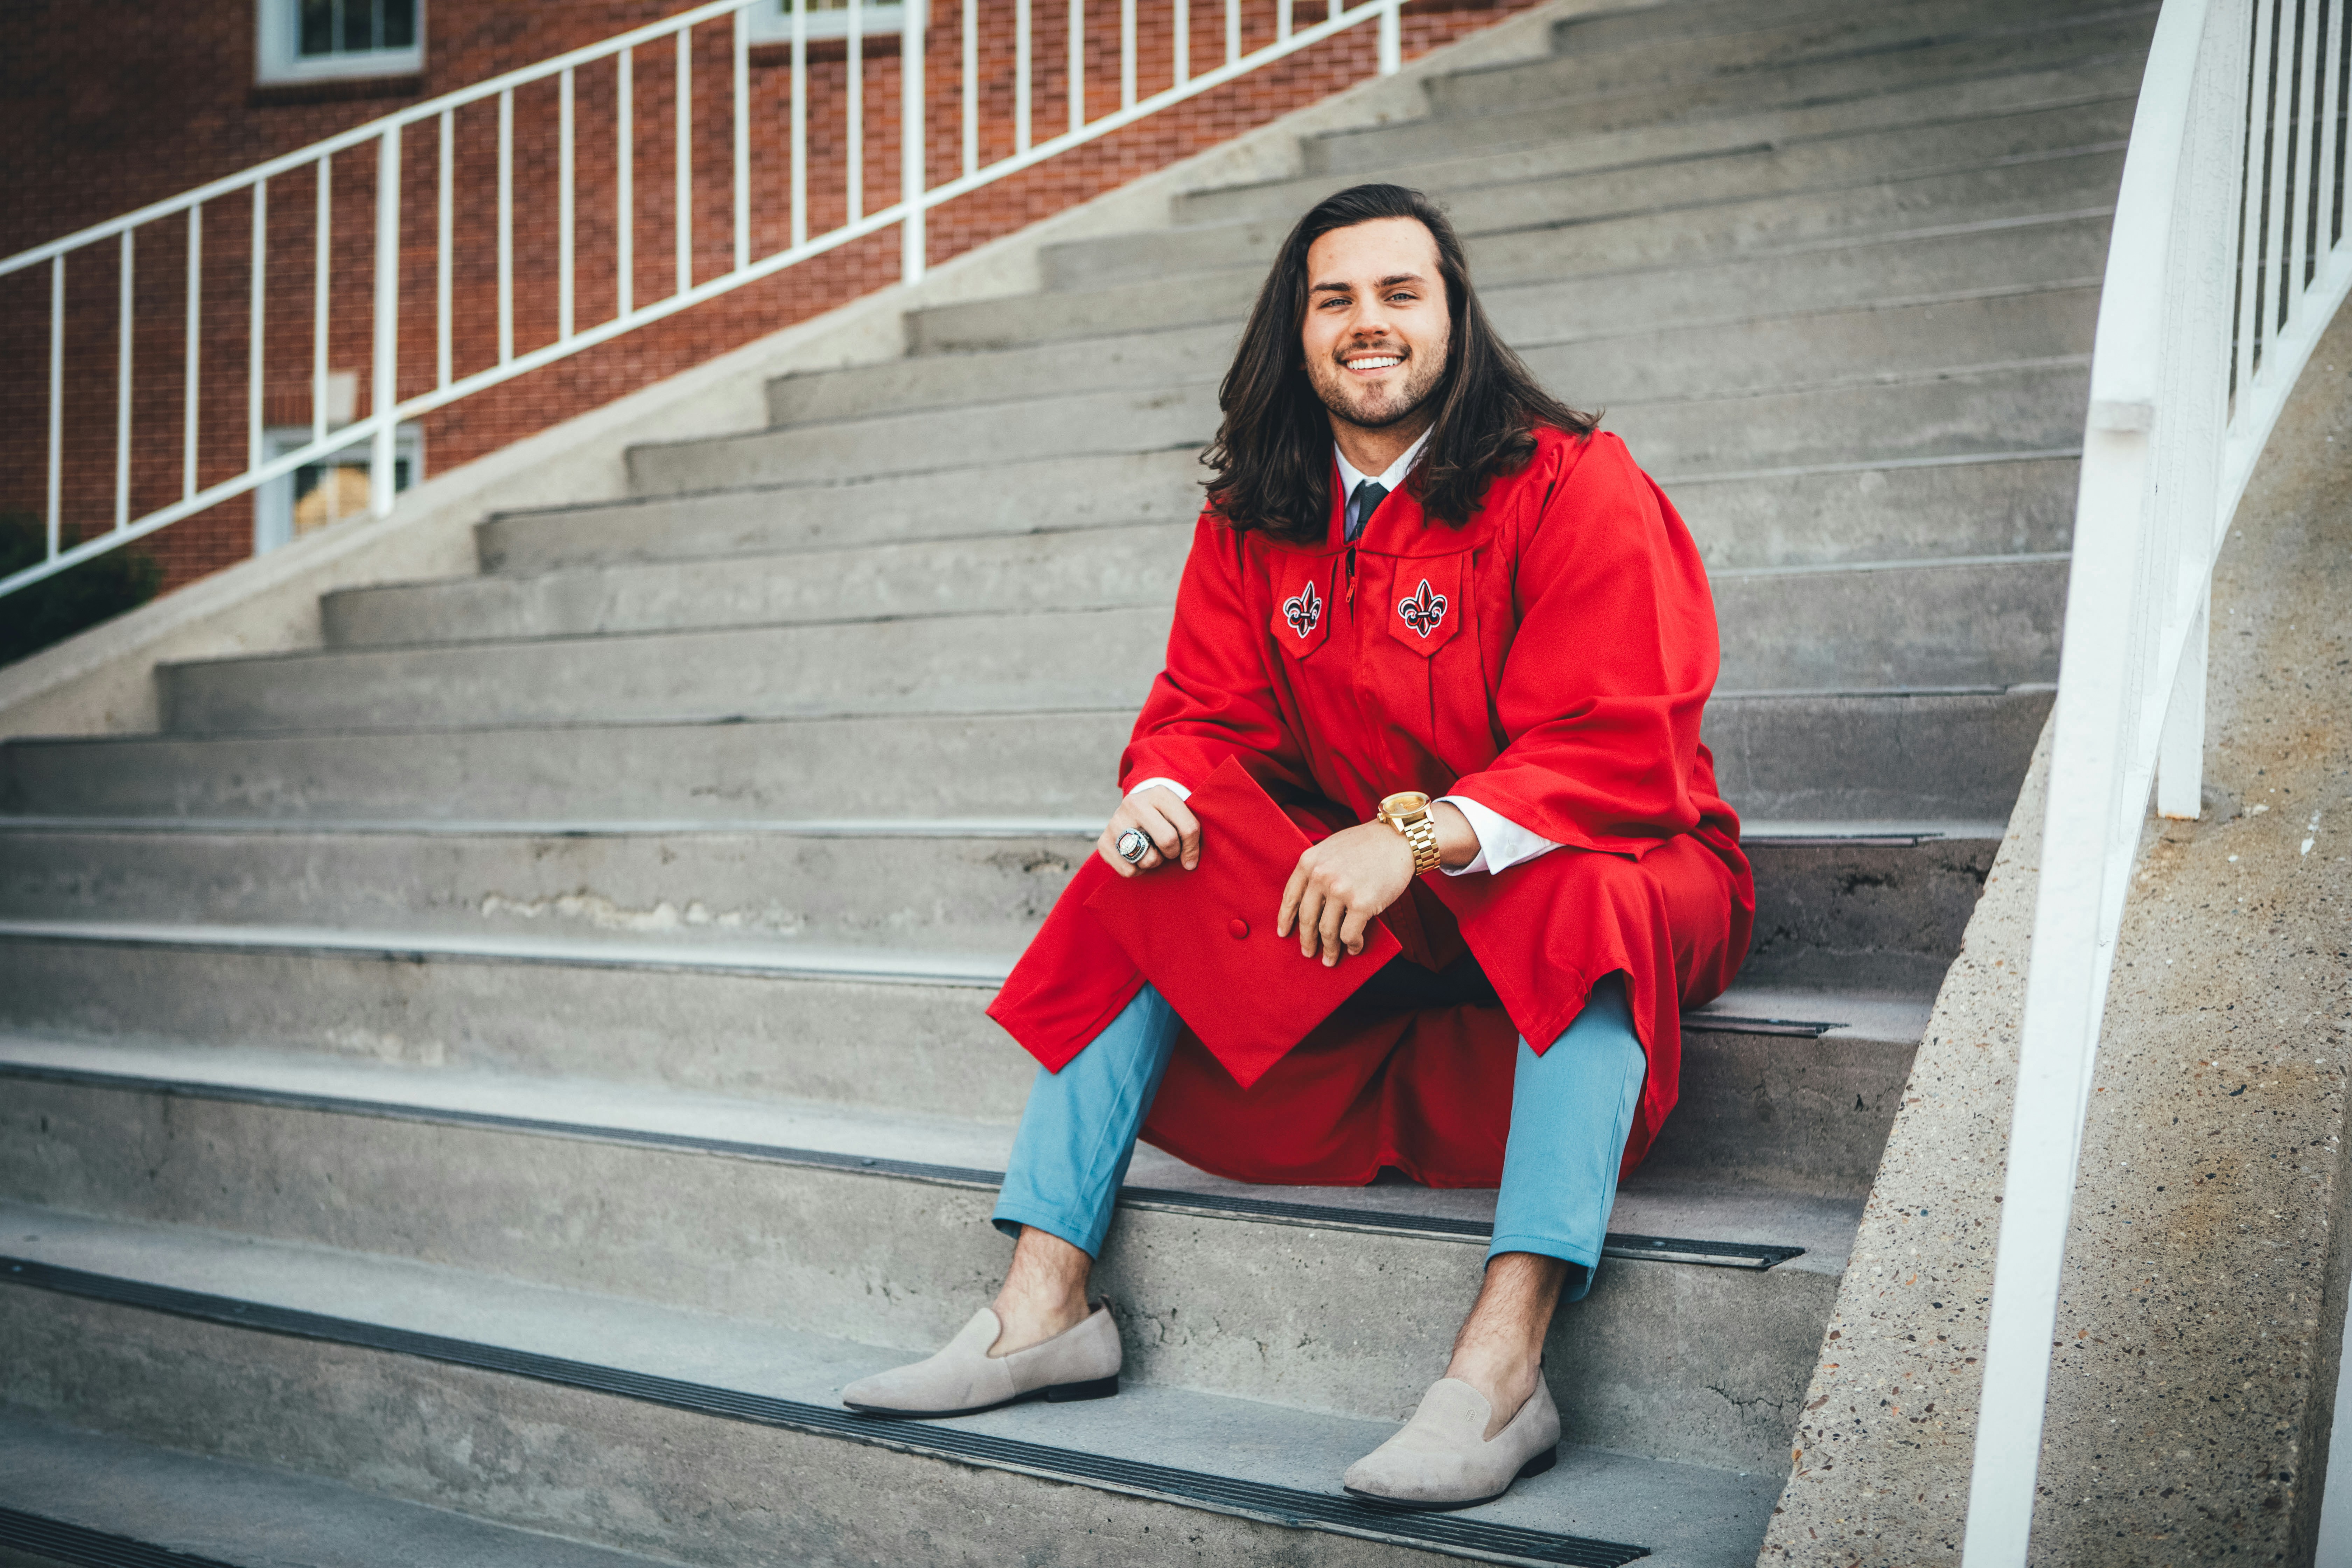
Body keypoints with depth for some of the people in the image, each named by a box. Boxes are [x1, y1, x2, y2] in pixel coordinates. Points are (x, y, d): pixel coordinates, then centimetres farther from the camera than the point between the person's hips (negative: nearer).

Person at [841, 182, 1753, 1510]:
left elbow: (1616, 753, -23)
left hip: (1590, 865, -5)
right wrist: (1159, 792, -21)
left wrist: (1419, 834, -37)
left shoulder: (1573, 488, -14)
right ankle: (1045, 1303, -15)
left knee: (1580, 898, -38)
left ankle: (1504, 1362, -45)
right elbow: (1209, 709, 4)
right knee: (1143, 885, -12)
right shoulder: (1255, 517, 4)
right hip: (1350, 881, 5)